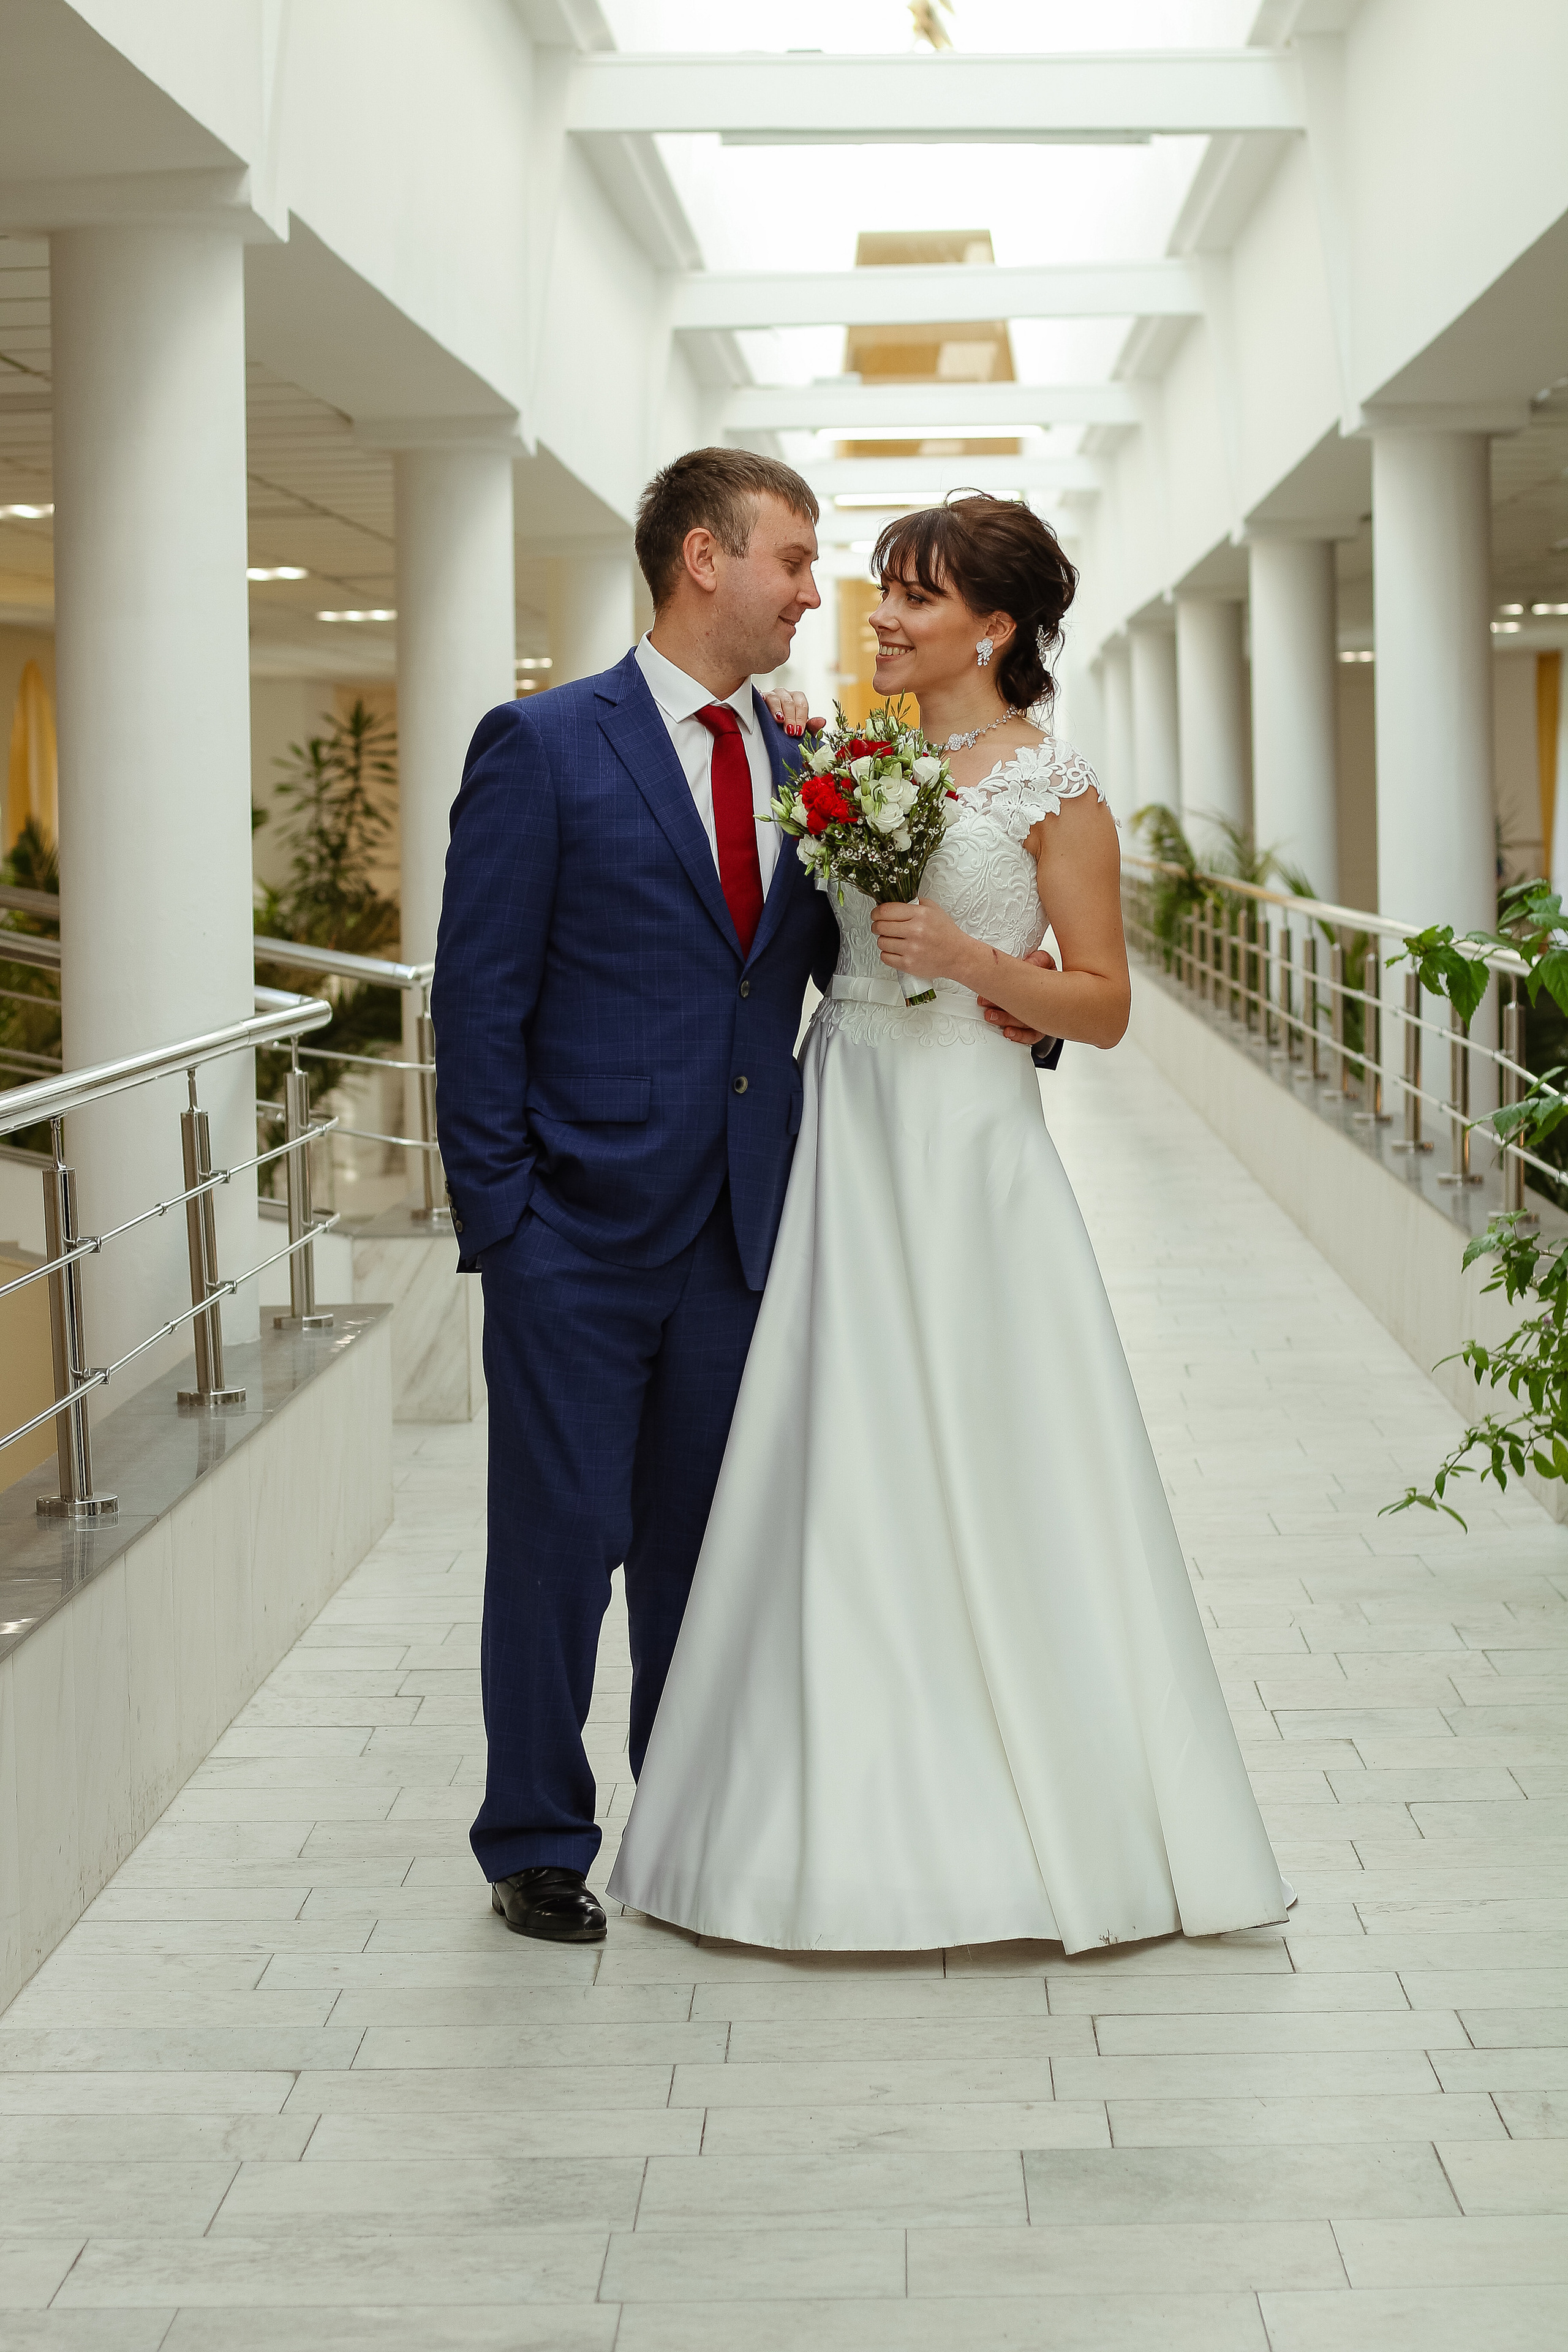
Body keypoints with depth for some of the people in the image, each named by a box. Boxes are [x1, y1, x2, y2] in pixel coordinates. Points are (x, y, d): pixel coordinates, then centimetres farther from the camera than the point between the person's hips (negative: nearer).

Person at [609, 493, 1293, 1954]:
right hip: (843, 1132, 6)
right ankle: (873, 1809, 15)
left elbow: (1103, 1006, -5)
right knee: (848, 1464, 5)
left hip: (963, 1136, -6)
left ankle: (1039, 1806, 11)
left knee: (987, 1463, -3)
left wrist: (971, 959, -18)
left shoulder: (1053, 787, -4)